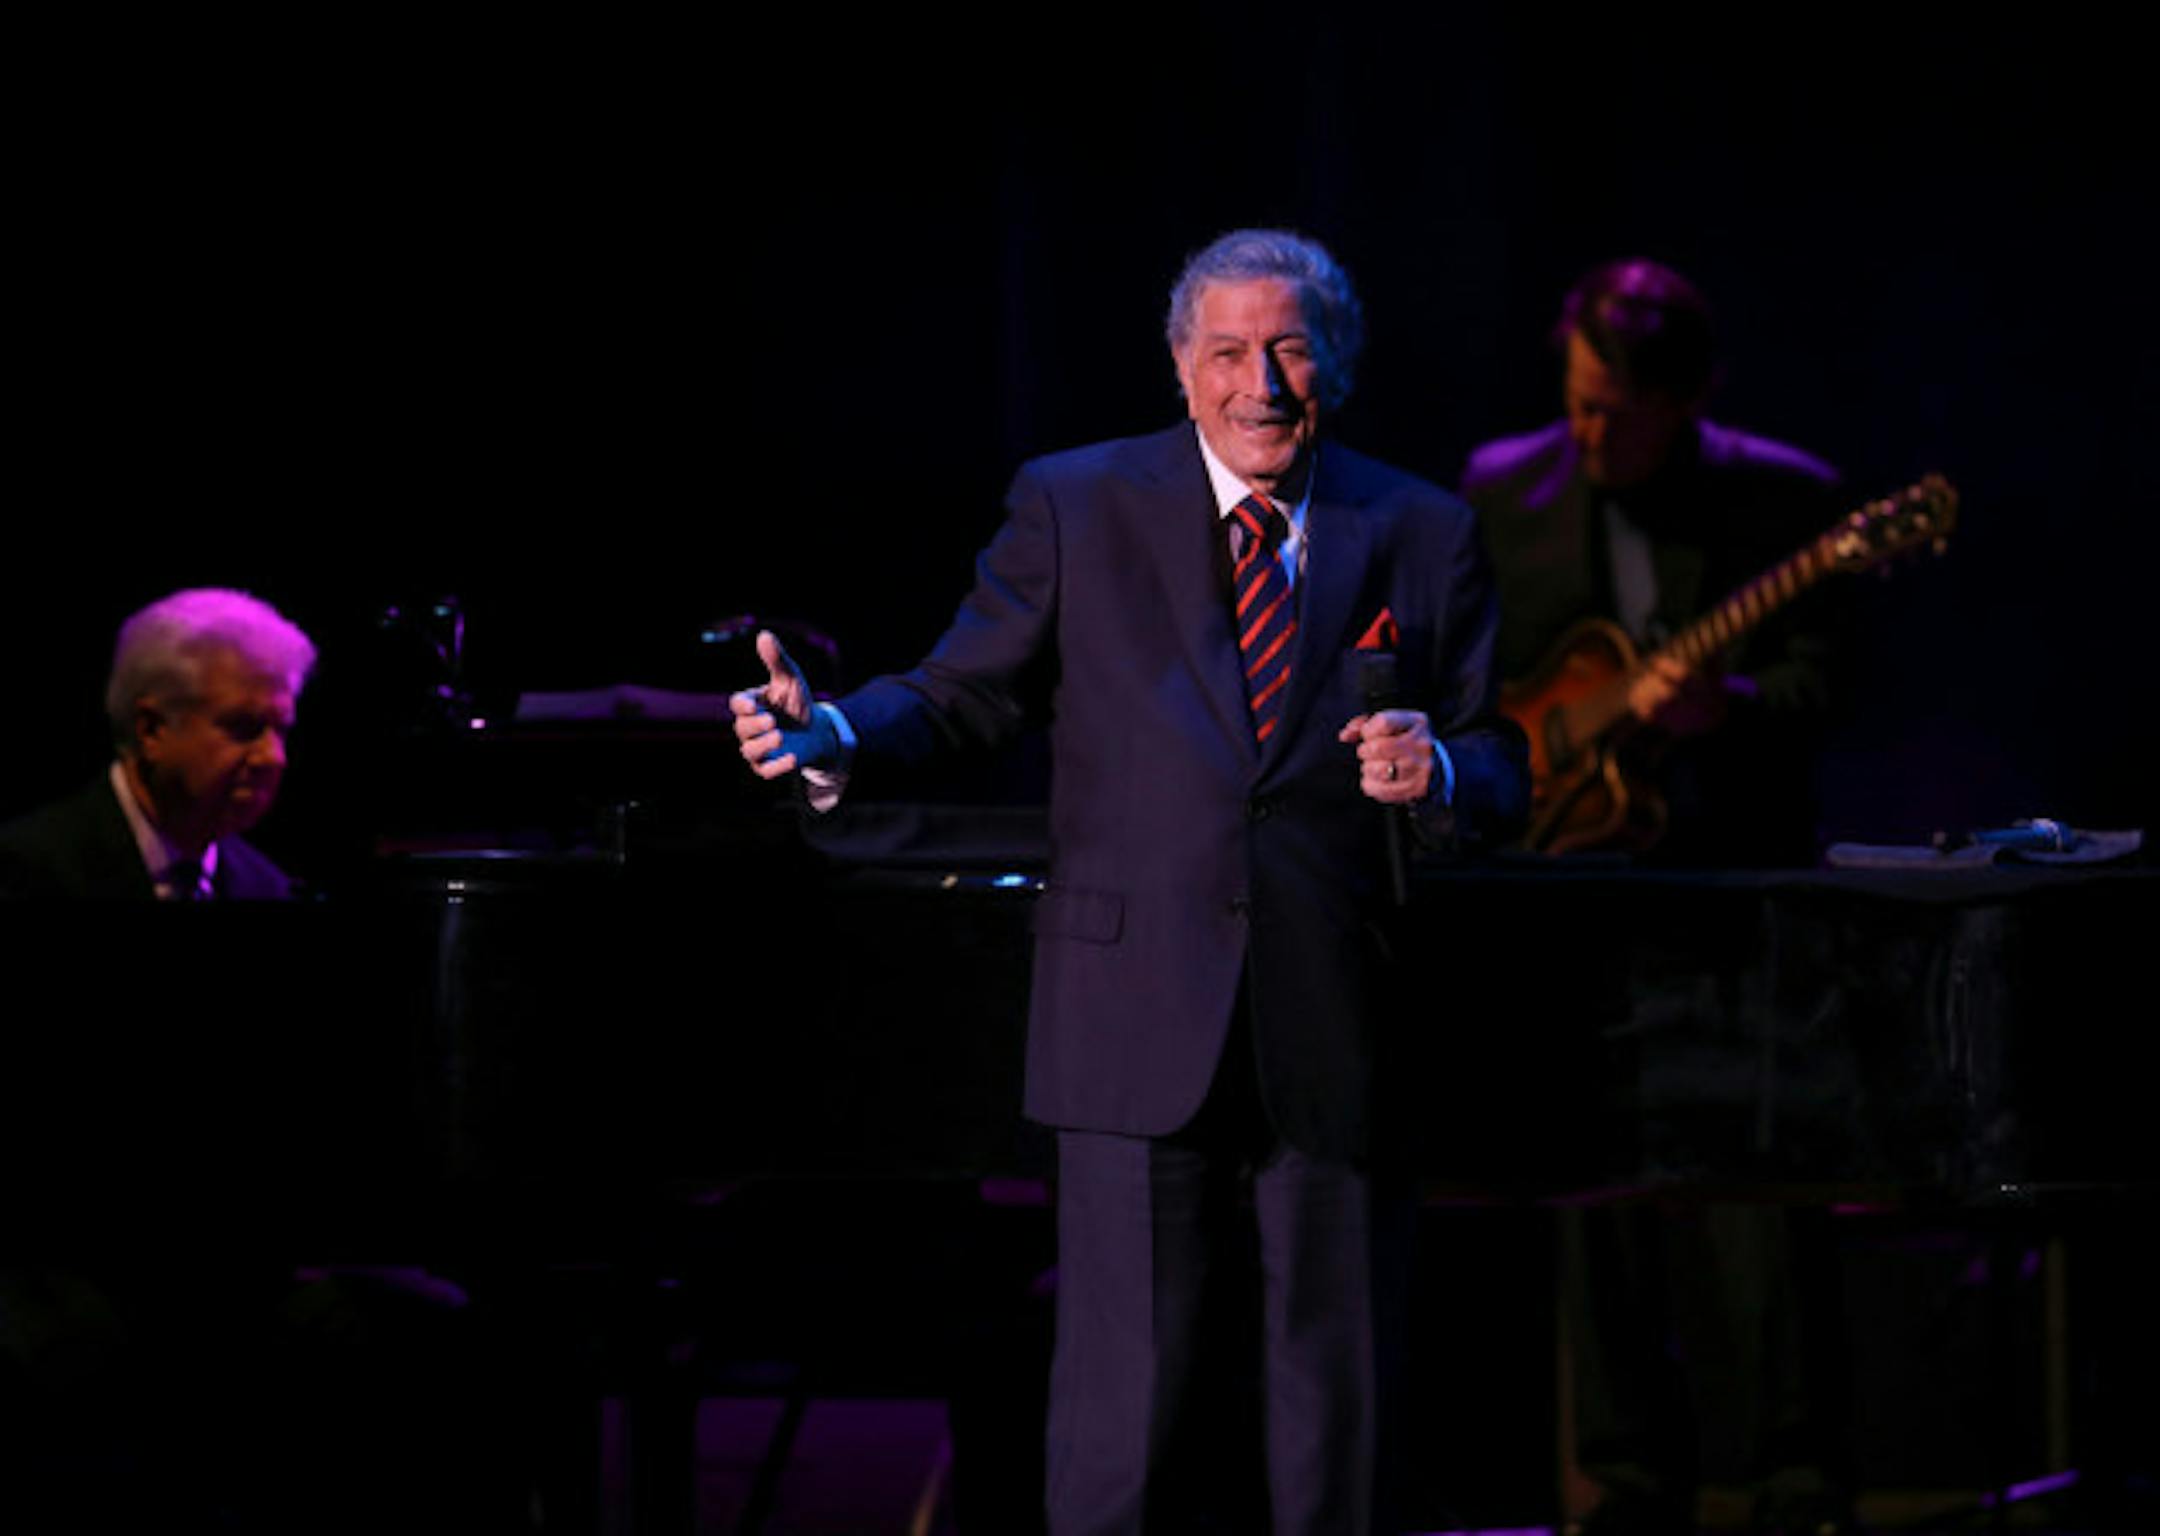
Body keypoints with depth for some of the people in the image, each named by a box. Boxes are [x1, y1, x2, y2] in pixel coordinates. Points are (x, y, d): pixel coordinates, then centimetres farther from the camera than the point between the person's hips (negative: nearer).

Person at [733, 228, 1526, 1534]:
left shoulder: (1425, 536, 7)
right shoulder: (1075, 508, 4)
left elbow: (1500, 777, 7)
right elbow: (965, 696, 3)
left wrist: (1438, 776, -16)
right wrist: (837, 740, -16)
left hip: (1338, 1027, 2)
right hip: (1142, 1023, -2)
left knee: (1338, 1369, 8)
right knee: (1130, 1390, -1)